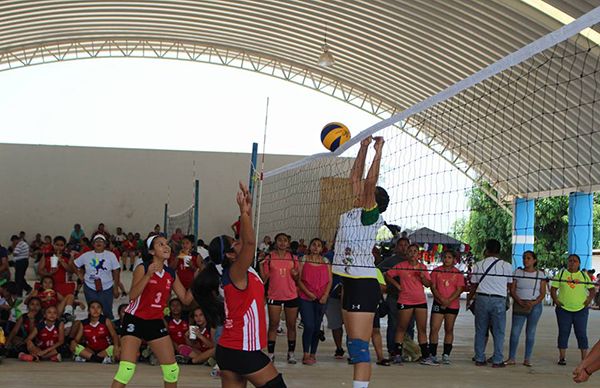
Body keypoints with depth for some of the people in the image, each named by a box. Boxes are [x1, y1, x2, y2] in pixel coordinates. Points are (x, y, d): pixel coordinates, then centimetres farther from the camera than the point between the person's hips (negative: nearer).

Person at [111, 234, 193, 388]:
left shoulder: (171, 274, 5)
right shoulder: (142, 268, -11)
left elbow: (186, 299, 7)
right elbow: (132, 295, -25)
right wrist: (148, 275, -33)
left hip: (156, 322, 6)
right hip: (135, 320, -6)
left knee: (172, 370, 6)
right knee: (126, 369, -15)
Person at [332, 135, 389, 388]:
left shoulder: (371, 215, -7)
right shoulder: (352, 213, 14)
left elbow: (369, 182, -20)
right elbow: (355, 177, 20)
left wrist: (378, 151, -15)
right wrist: (363, 148, 20)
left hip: (364, 284, -9)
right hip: (349, 283, 9)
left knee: (359, 348, -13)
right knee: (354, 346, 11)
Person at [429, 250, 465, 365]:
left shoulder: (458, 273, 4)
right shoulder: (436, 271, 5)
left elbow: (460, 289, -3)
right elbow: (433, 287, 0)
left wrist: (448, 300, -15)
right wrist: (441, 299, -14)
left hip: (453, 305, 0)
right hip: (438, 304, 0)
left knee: (449, 330, 6)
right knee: (434, 328, -7)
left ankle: (446, 355, 13)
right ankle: (432, 354, -2)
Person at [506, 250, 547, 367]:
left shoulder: (540, 274, 5)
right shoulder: (518, 272, 6)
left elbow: (543, 293, 2)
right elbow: (512, 290, 2)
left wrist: (534, 303, -15)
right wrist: (519, 301, -15)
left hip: (535, 305, 0)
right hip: (519, 305, 0)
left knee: (530, 332, 4)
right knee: (515, 331, -6)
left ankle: (527, 359, 9)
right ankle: (511, 358, -2)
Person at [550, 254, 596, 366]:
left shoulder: (584, 275, 7)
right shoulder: (561, 274, 4)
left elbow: (592, 290, 10)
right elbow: (553, 289, 5)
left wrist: (588, 301, -4)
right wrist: (556, 300, -8)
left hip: (581, 309, 0)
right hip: (563, 309, 0)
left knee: (582, 334, 1)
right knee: (563, 333, 2)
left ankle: (585, 359, 5)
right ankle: (562, 357, 10)